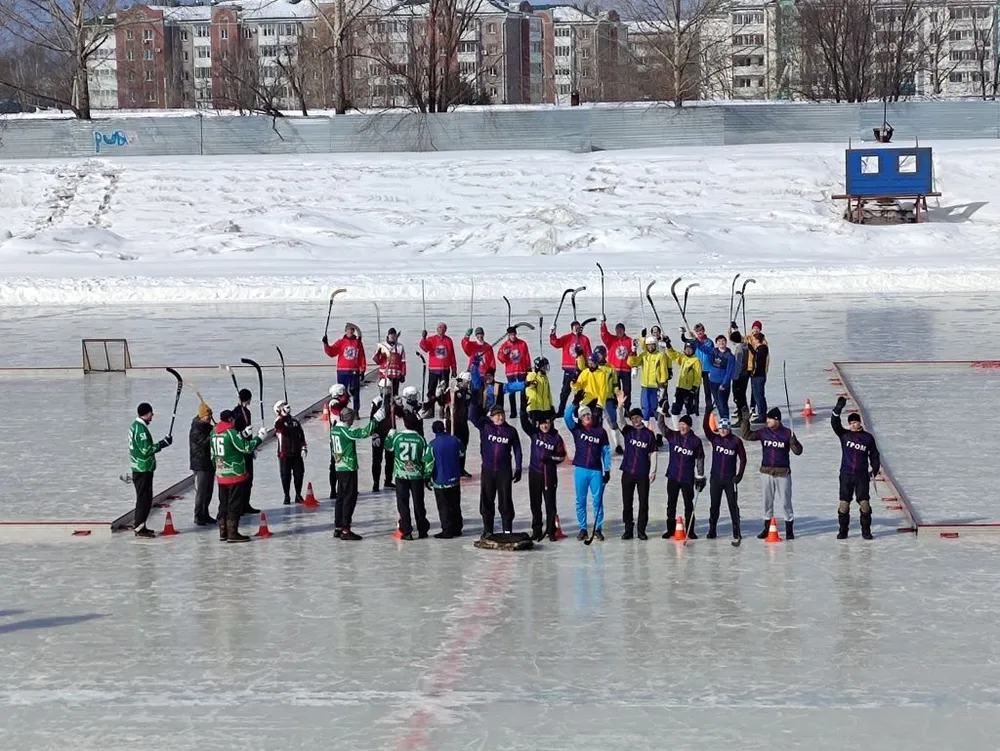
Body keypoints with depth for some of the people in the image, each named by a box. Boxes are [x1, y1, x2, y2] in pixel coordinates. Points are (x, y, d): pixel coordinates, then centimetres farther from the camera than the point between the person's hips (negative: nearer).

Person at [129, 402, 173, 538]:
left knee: (144, 497, 16)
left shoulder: (136, 425, 13)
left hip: (139, 468, 10)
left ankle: (140, 526, 22)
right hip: (143, 469, -10)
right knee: (144, 498, -7)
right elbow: (146, 450, -22)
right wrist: (163, 444, -14)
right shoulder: (140, 428, -18)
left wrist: (162, 443, 12)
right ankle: (139, 528, -5)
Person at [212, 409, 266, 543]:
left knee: (224, 505, 15)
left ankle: (223, 532, 20)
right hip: (236, 475, -7)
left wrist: (243, 435, 21)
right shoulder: (231, 433, -16)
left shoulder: (215, 434, 7)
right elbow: (246, 448, -15)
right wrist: (260, 437, -3)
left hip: (221, 476, 7)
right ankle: (232, 533, -1)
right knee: (235, 505, -1)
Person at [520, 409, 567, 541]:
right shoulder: (534, 433, 2)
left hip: (550, 474, -2)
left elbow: (562, 456, 0)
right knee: (535, 503, 8)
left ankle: (551, 531, 8)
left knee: (550, 503, 1)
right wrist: (524, 411, -26)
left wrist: (550, 459, -16)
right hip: (535, 472, 2)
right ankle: (536, 530, 17)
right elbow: (525, 423, -10)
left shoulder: (556, 438, -3)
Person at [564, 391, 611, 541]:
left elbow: (606, 451, 6)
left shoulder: (600, 431, 3)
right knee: (581, 500, 6)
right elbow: (567, 416, -12)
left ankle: (598, 528, 10)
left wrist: (607, 470, 3)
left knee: (597, 500, 1)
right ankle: (582, 528, 15)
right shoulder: (576, 429, 4)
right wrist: (575, 402, -23)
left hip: (596, 471, -1)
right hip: (580, 469, 1)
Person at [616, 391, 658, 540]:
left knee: (643, 503, 1)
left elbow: (653, 453, 3)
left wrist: (653, 471, -4)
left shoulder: (649, 434, 3)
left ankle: (641, 530, 9)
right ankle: (628, 530, 13)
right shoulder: (628, 431, 6)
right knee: (627, 503, 5)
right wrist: (620, 406, -29)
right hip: (628, 472, 1)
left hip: (643, 474, -1)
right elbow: (620, 421, -13)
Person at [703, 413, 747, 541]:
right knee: (714, 505, 7)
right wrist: (708, 412, -21)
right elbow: (706, 426, -11)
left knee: (733, 505, 1)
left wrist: (739, 475, -6)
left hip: (730, 479, -2)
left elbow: (742, 458, -1)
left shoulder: (736, 441, -5)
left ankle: (737, 531, 8)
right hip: (715, 478, 2)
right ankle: (712, 530, 15)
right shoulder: (715, 439, 2)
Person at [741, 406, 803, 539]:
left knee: (786, 502, 1)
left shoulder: (787, 433, -5)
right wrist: (745, 421, -10)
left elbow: (798, 451, -7)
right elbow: (747, 435, 2)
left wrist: (794, 442, -27)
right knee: (767, 501, 10)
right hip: (766, 473, 3)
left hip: (783, 473, -3)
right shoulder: (764, 432, 3)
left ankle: (789, 529, 11)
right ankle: (767, 528, 21)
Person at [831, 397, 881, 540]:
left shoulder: (868, 437, 5)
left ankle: (866, 531, 8)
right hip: (846, 474, 0)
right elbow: (834, 423, -10)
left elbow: (874, 455, 14)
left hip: (862, 475, 0)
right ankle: (843, 531, 11)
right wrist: (838, 408, -23)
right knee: (844, 504, 0)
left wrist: (875, 470, 5)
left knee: (864, 503, -4)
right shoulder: (844, 435, 4)